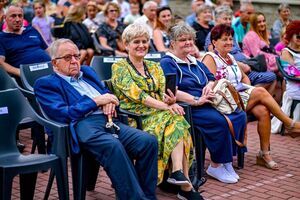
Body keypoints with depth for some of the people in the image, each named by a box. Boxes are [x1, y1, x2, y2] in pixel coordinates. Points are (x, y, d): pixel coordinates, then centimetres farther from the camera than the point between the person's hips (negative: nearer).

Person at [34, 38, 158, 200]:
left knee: (149, 141, -20)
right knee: (113, 145, -38)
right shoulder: (45, 84, 8)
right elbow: (62, 114, -7)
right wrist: (96, 101, -4)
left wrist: (109, 101, 5)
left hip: (107, 120, 7)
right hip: (81, 125, -7)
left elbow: (106, 91, 32)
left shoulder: (86, 71, 29)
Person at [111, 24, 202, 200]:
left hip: (158, 113, 6)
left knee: (177, 121, -29)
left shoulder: (155, 67, 20)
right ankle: (185, 184, -34)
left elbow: (162, 94, 9)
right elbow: (136, 94, -13)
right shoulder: (119, 67, 0)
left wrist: (170, 101, -17)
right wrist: (166, 107, -23)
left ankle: (178, 172, -34)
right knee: (175, 119, -30)